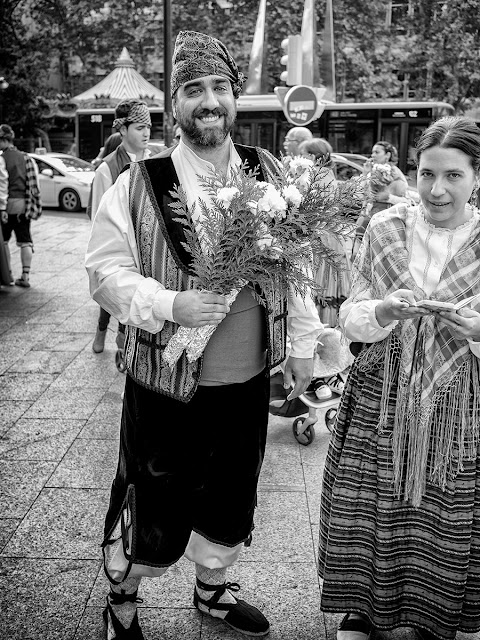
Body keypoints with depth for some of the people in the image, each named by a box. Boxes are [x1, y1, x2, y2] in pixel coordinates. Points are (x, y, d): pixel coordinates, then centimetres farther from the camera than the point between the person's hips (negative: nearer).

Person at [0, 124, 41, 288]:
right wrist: (34, 204, 15)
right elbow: (35, 183, 10)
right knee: (25, 240, 7)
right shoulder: (26, 158, 10)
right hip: (25, 205, 6)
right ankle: (25, 277, 6)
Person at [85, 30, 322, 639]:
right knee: (154, 508, 10)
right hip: (166, 382, -4)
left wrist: (301, 343, 7)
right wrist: (171, 304, -24)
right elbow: (105, 270, -8)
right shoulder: (140, 184, -10)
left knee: (231, 498, 21)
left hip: (248, 381, 4)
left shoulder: (269, 174, 1)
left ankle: (212, 587, 49)